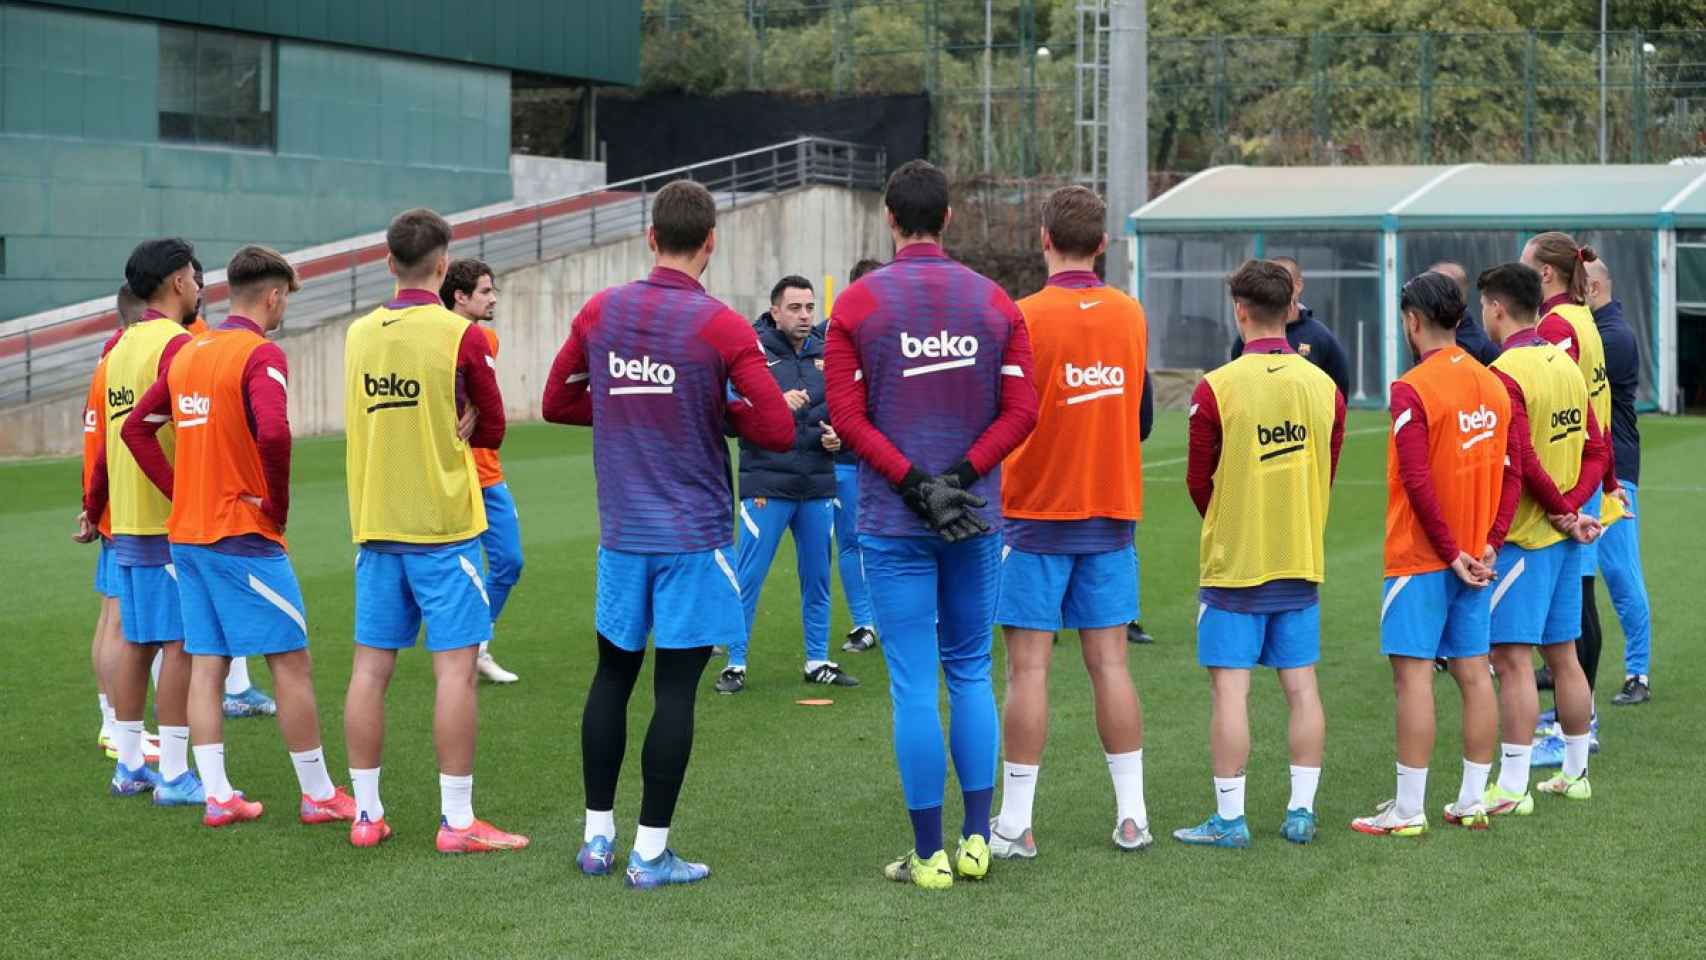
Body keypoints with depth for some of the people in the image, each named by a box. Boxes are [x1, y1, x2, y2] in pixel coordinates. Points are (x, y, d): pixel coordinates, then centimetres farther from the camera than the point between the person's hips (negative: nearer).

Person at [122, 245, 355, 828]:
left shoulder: (188, 353, 11)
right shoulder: (261, 354, -13)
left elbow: (136, 427, 16)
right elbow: (272, 432, -29)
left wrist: (179, 490, 11)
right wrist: (278, 503, -14)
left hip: (187, 534, 8)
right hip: (244, 536, -8)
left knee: (206, 664, 9)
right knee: (291, 663, 0)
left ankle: (216, 795, 10)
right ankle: (318, 795, 6)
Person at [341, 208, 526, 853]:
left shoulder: (359, 334, 6)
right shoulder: (460, 335, -9)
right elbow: (492, 429, 0)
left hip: (374, 525, 5)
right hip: (442, 526, -5)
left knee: (371, 666, 8)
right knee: (456, 666, -2)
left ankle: (366, 813, 14)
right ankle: (456, 822, -2)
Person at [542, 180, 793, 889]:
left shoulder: (599, 312, 2)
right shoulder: (723, 328, -11)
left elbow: (557, 403, 13)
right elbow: (777, 432, -13)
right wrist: (721, 410, 3)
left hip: (621, 531, 4)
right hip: (693, 536, -4)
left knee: (612, 676, 15)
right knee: (675, 689, 0)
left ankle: (596, 837, 20)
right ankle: (650, 852, 3)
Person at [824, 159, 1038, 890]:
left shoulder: (857, 304, -4)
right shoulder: (994, 302, 3)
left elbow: (845, 415, -10)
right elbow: (1021, 410, -4)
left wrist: (913, 483, -11)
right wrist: (960, 476, -7)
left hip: (892, 523, -2)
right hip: (977, 517, 3)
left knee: (914, 684, 1)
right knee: (971, 673, 15)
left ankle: (929, 855, 5)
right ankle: (976, 840, 15)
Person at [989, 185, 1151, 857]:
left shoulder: (1025, 317, -12)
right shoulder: (1131, 315, 4)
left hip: (1036, 513, -4)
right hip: (1113, 512, 4)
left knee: (1029, 668, -1)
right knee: (1109, 662, 9)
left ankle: (1015, 825, 2)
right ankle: (1132, 815, 10)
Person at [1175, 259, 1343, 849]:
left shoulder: (1217, 388, -12)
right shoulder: (1323, 386, 0)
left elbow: (1198, 481, -3)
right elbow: (1328, 474, 9)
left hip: (1235, 563, -4)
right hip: (1303, 561, 4)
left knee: (1230, 687, 0)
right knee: (1301, 684, 9)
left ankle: (1229, 818, 1)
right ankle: (1301, 811, 12)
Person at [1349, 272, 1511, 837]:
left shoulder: (1411, 390, -14)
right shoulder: (1494, 386, 9)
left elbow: (1418, 483, -19)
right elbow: (1511, 474, 8)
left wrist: (1452, 552, -12)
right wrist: (1488, 545, 3)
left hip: (1420, 557, -7)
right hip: (1472, 555, 7)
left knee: (1413, 674, -4)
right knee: (1473, 672, 10)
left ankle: (1408, 811, -3)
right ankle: (1473, 801, 15)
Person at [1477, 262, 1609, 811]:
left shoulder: (1505, 374, -16)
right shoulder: (1566, 366, 10)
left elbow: (1523, 461, -22)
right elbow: (1597, 449, 9)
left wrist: (1561, 509, -10)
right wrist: (1573, 504, -1)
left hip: (1521, 538, -9)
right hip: (1565, 537, 9)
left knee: (1512, 660, -6)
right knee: (1563, 656, 15)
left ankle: (1512, 789, -5)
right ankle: (1575, 774, 24)